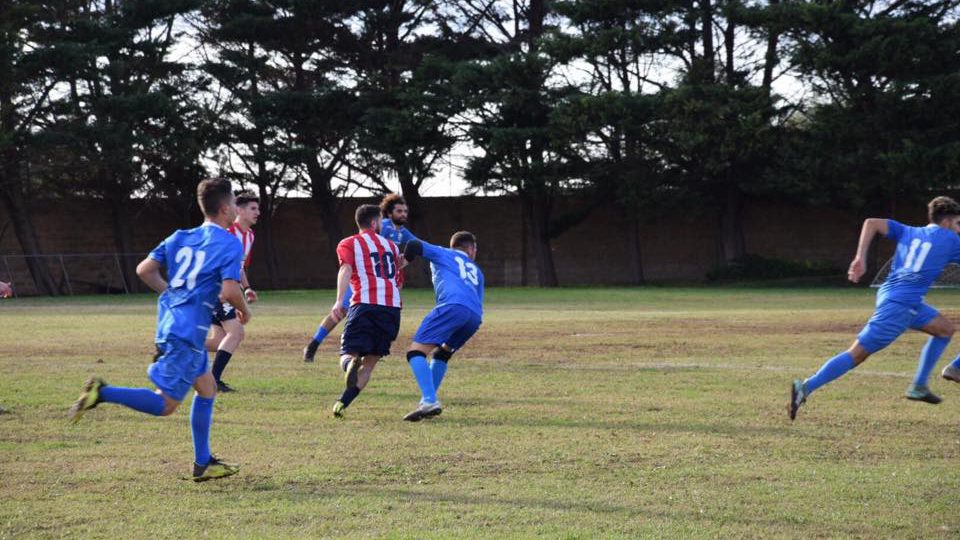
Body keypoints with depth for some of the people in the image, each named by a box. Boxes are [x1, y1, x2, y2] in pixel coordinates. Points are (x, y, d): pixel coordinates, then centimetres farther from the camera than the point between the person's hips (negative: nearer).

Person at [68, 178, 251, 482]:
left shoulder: (181, 237, 14)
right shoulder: (230, 244, -7)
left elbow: (144, 270, 11)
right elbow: (229, 291, -18)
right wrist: (244, 310, 3)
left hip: (169, 323, 9)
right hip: (189, 331, -9)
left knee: (207, 388, 20)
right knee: (165, 405, -5)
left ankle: (203, 464, 22)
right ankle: (103, 393, -19)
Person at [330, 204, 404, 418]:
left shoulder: (348, 244, 12)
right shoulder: (391, 246, 25)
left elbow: (346, 269, -9)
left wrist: (339, 301, -19)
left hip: (365, 304, -3)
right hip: (393, 307, 3)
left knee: (348, 354, -1)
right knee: (369, 364, 8)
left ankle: (350, 364, -39)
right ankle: (342, 404, -7)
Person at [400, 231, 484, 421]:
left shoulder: (442, 254, 26)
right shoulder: (476, 271, 38)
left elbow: (414, 245, 9)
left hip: (453, 305, -6)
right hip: (475, 316, 6)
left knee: (416, 352, -8)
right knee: (442, 354, 28)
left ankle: (430, 401, -28)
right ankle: (429, 403, 19)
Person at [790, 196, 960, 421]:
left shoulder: (909, 233, 17)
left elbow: (872, 223, 7)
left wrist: (860, 258, 2)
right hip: (899, 305, -9)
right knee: (858, 353, -9)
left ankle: (918, 387, 22)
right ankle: (806, 388, -13)